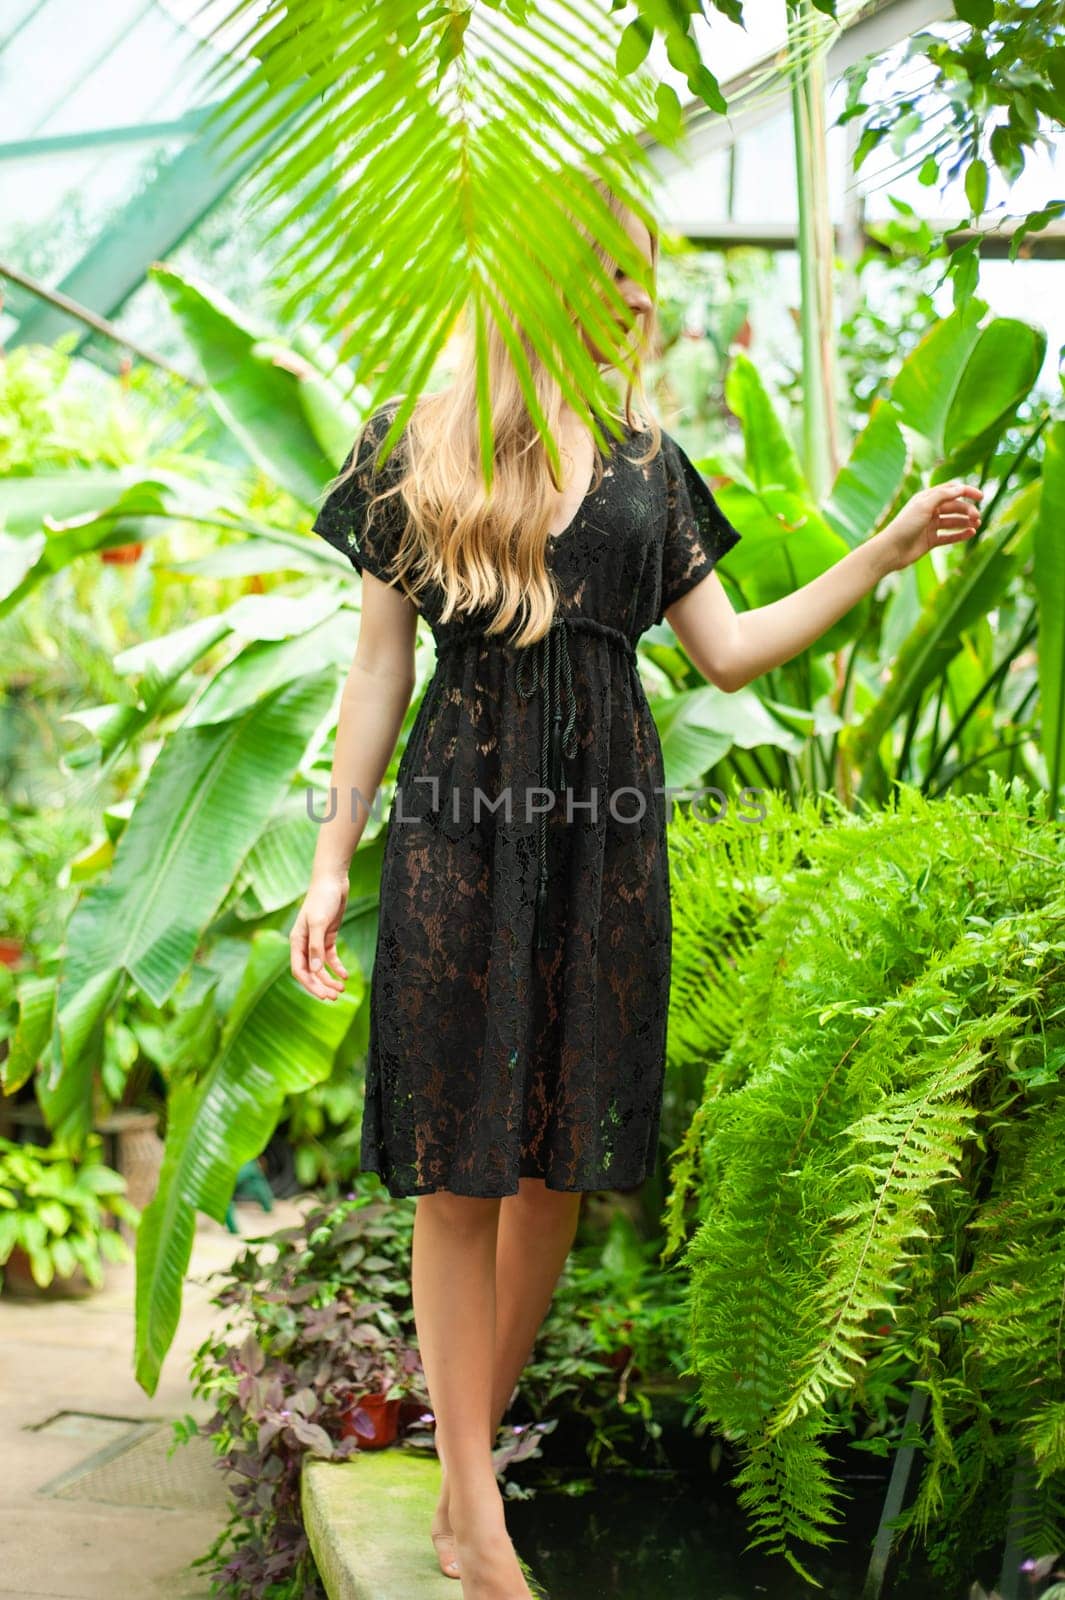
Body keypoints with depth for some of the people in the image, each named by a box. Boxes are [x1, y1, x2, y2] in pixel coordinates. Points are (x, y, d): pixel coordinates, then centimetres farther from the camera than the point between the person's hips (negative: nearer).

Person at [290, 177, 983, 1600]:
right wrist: (332, 863, 2)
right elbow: (379, 671, 5)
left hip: (605, 827, 4)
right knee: (462, 1170, -2)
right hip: (463, 825, -3)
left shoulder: (645, 463, 14)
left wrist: (894, 545, 10)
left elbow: (728, 652, 12)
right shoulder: (419, 450, 5)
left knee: (557, 1159, 5)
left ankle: (468, 1456, 20)